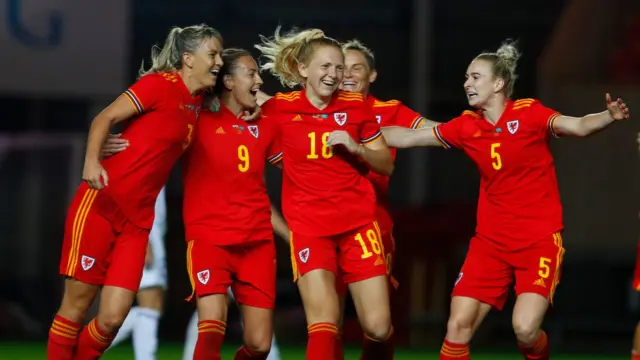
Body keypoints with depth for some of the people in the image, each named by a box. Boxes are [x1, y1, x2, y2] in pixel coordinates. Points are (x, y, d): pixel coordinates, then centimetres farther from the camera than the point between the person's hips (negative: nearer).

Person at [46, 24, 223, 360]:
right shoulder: (161, 84, -8)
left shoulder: (196, 103, 12)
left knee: (112, 319, -4)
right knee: (76, 307, -2)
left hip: (137, 219, 6)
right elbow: (105, 117, -11)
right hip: (101, 203, -6)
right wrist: (91, 160, -28)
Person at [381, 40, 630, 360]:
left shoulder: (529, 113, -10)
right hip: (491, 240, 5)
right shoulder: (467, 126, 3)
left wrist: (609, 116, -42)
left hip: (539, 239, -4)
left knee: (525, 329, -19)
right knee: (458, 326, -4)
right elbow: (407, 137, 12)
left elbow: (579, 126, -23)